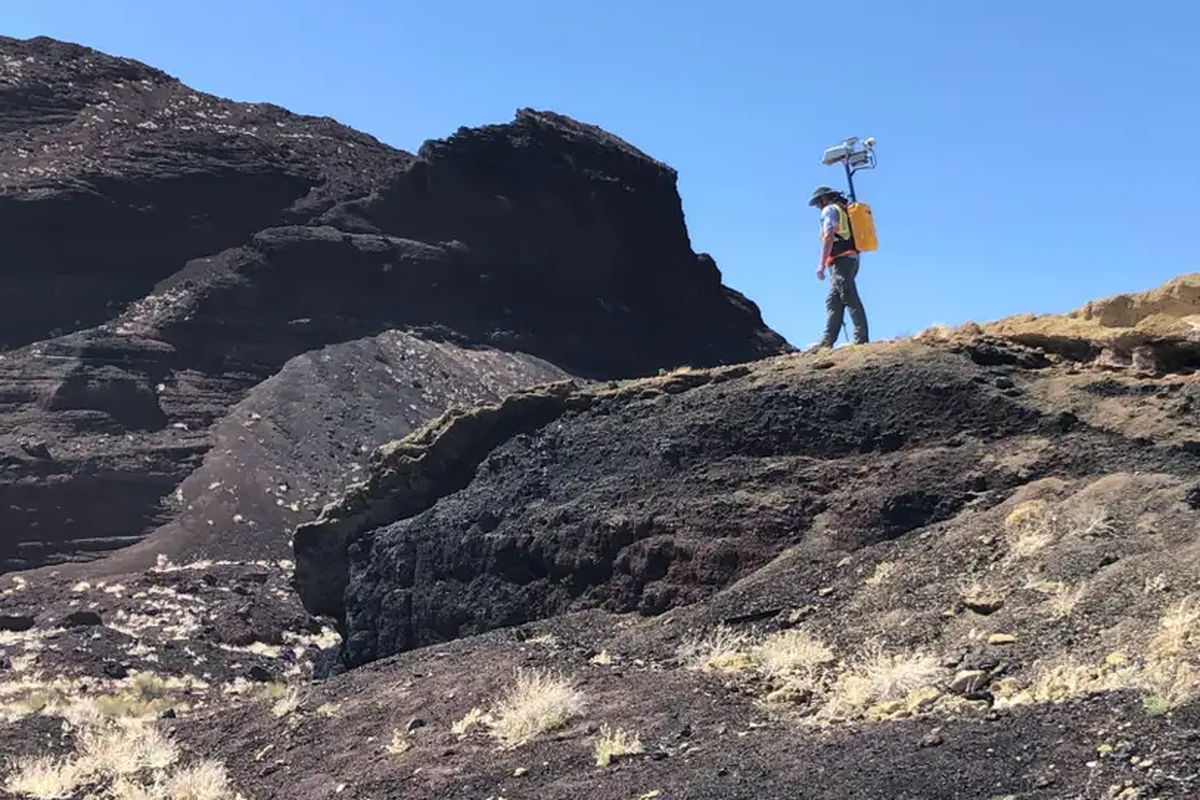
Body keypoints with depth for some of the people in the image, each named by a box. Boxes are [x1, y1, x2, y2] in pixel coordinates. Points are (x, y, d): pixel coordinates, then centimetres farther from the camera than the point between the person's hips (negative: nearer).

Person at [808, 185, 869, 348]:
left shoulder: (830, 210, -1)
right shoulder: (845, 210, 26)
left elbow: (828, 237, -15)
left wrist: (821, 264, -19)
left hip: (841, 261, -10)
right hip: (851, 258, 10)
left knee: (850, 299, -14)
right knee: (833, 301, 7)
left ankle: (861, 339, -19)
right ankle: (827, 341, 2)